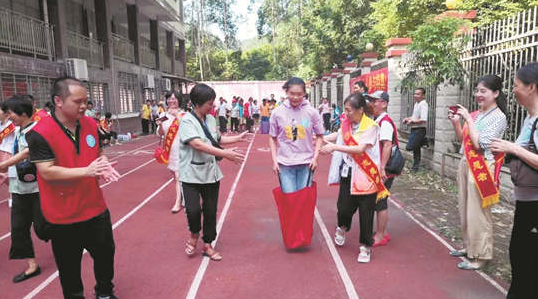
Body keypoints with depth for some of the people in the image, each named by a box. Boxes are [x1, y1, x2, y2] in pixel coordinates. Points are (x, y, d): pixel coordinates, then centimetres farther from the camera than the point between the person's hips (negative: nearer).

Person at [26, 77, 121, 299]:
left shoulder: (90, 124, 1)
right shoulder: (40, 133, -17)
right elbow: (47, 172, -22)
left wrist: (103, 164, -8)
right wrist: (87, 171, -29)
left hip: (96, 209, 5)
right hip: (63, 217, -5)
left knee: (105, 254, 20)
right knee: (69, 267, 13)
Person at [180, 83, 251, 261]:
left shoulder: (210, 119, 7)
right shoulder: (187, 121, -14)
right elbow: (197, 144, -28)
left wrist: (238, 138, 21)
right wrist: (225, 153, -35)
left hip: (210, 173, 6)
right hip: (192, 174, -6)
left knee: (210, 211, 10)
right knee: (193, 210, -15)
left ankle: (207, 245, 28)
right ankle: (194, 234, 18)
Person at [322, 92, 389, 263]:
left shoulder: (371, 126, -12)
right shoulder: (346, 123, 4)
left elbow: (360, 149, -21)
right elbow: (338, 135, 25)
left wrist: (334, 147, -23)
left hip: (365, 175, -4)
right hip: (348, 173, 4)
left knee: (366, 213, 4)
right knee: (344, 207, 2)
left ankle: (366, 246, 23)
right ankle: (342, 227, 38)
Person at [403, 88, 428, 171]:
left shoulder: (423, 104, -16)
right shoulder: (416, 104, 14)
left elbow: (423, 120, -25)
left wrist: (412, 121, -16)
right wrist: (408, 118, 9)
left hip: (419, 130, -9)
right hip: (414, 129, 9)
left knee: (409, 147, -15)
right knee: (415, 148, 15)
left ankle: (423, 141, 5)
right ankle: (416, 167, 25)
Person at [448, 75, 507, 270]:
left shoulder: (498, 117, -11)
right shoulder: (476, 114, 9)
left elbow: (479, 143, -21)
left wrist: (468, 119, -17)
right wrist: (455, 122, 2)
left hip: (481, 167, -8)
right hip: (465, 163, 8)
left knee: (478, 212, -1)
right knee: (465, 208, 16)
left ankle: (480, 256, 12)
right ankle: (469, 247, 32)